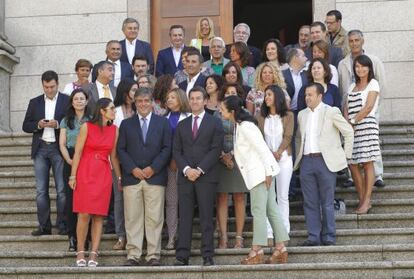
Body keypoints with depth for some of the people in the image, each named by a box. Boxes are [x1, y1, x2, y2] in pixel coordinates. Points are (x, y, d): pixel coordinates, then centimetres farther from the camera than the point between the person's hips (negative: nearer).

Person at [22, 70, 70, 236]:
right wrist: (38, 125, -8)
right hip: (40, 149, 3)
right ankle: (44, 226, 6)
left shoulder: (67, 101, 3)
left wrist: (58, 124, -16)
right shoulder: (35, 102, 12)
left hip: (59, 148, -3)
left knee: (62, 189, -3)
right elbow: (26, 126, 11)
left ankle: (62, 225, 2)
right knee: (41, 190, 2)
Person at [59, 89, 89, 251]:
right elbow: (62, 144, 9)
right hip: (70, 163, 2)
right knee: (71, 198, -2)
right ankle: (72, 237, 1)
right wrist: (69, 160, -8)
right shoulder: (66, 121, 15)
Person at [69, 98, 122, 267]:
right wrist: (73, 176, -8)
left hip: (104, 175, 4)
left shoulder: (114, 130, 8)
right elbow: (77, 152, -3)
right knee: (84, 215, -6)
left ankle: (94, 254, 4)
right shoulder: (87, 127, -3)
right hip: (85, 173, -3)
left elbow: (113, 156, 13)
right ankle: (80, 253, 4)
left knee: (99, 216, 1)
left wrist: (119, 177, 11)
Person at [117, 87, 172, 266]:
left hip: (155, 176, -1)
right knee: (132, 218, 0)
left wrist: (153, 168, -7)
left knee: (154, 218, -2)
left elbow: (167, 148, 3)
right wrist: (132, 169, -7)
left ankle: (153, 255, 2)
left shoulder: (163, 123, 10)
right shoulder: (126, 124, 13)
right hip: (132, 177, 1)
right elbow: (121, 150, 7)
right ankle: (133, 255, 4)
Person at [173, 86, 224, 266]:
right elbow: (176, 151, 10)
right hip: (185, 176, 3)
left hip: (206, 176, -3)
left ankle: (208, 256, 0)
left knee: (206, 218, -2)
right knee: (184, 217, 0)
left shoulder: (215, 123, 6)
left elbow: (216, 150, -3)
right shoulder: (182, 125, 17)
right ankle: (182, 256, -1)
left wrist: (200, 170, -11)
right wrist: (186, 169, -7)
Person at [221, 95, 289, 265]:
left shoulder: (245, 126, -17)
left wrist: (268, 172, -20)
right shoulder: (239, 126, 12)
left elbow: (262, 149, -19)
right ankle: (280, 249, 11)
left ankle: (257, 251, -2)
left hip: (259, 172, -10)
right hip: (256, 173, 10)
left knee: (258, 211, -6)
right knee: (271, 210, 9)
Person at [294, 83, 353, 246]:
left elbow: (348, 132, 1)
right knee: (310, 202, 5)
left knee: (327, 202, 0)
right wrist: (299, 155, 15)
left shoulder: (331, 112, -2)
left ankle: (329, 237, 8)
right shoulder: (302, 115, 14)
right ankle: (313, 236, 11)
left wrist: (346, 155, 1)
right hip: (306, 161, 5)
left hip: (325, 161, -5)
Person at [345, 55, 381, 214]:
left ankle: (366, 201, -7)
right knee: (352, 164, 0)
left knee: (367, 164, -7)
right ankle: (362, 200, 7)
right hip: (352, 129, 6)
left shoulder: (373, 84, 3)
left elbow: (368, 107, -8)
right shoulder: (352, 86, 21)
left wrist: (353, 121, -9)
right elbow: (347, 109, 14)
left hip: (367, 126, -6)